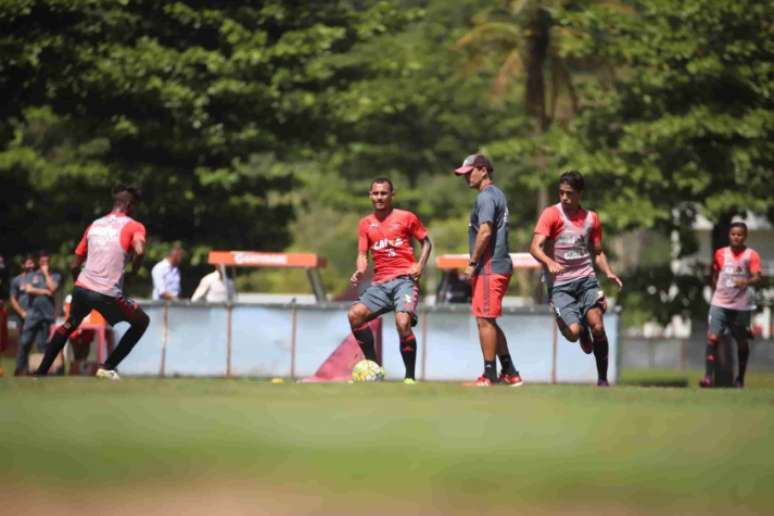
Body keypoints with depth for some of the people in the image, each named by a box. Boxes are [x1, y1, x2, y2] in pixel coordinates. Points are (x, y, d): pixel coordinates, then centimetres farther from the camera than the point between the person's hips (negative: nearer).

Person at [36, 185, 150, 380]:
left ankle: (41, 371, 29)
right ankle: (107, 367, 8)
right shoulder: (133, 226, 0)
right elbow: (139, 251, -22)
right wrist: (134, 271, -3)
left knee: (70, 325, 31)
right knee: (142, 322, 15)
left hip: (81, 288, 6)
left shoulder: (94, 225, 16)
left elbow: (75, 265, 18)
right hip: (108, 294, -6)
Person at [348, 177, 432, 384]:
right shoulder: (366, 224, 13)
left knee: (403, 323, -25)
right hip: (380, 283, 5)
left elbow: (426, 242, 11)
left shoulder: (406, 218, 3)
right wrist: (360, 271, -9)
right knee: (355, 314, -14)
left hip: (404, 280, -5)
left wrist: (419, 266, -4)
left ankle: (410, 376, -11)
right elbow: (362, 255, 12)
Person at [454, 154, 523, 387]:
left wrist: (472, 263, -16)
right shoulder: (498, 195, 21)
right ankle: (510, 373, 17)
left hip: (489, 267, -10)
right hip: (500, 266, 10)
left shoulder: (486, 197, -11)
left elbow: (485, 232, -21)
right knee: (489, 321, 15)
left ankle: (489, 376, -7)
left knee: (485, 320, -8)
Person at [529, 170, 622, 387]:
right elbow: (535, 247, -15)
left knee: (598, 326, -14)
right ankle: (583, 331, 22)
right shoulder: (551, 214, -4)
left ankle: (602, 379, 2)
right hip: (560, 284, -3)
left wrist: (608, 273, 3)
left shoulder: (591, 218, 9)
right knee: (573, 332, -17)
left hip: (586, 279, 3)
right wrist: (549, 262, -34)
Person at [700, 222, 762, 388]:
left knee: (742, 342, 8)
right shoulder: (721, 253, 6)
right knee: (712, 337, -14)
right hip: (720, 304, 2)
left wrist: (746, 282, -35)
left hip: (742, 305, -2)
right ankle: (709, 376, -15)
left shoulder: (751, 255, -3)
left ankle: (740, 378, 25)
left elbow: (757, 277, -16)